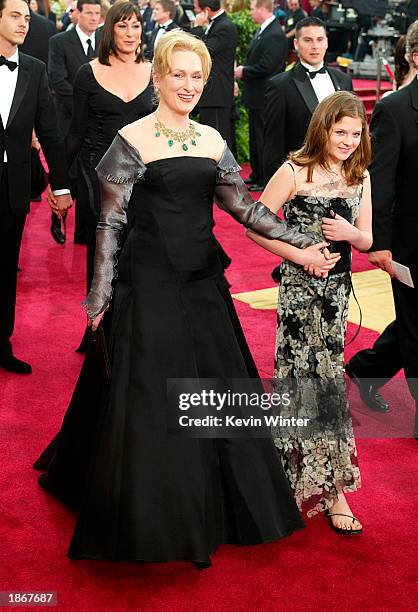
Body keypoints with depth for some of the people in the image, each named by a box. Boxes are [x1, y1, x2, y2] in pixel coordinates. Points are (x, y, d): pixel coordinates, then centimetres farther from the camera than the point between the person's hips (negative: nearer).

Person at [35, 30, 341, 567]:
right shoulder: (132, 140, -6)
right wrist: (101, 293, -12)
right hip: (150, 284, -5)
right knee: (150, 398, 2)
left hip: (204, 282, 5)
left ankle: (209, 511, 29)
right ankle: (153, 520, 21)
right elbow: (111, 222, -7)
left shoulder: (211, 140, 9)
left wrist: (303, 245, 4)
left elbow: (245, 207, 10)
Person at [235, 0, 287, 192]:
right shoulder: (262, 31, 11)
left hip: (264, 97, -10)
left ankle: (267, 180, 5)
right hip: (256, 95, 10)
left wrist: (244, 72, -13)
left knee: (263, 138, -3)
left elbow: (266, 66, -24)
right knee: (255, 136, 18)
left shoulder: (275, 35, -19)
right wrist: (243, 70, 2)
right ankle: (257, 174, 30)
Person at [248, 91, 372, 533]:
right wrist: (300, 255, -15)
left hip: (337, 287, 5)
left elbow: (366, 240, 12)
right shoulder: (295, 171, -9)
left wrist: (349, 233, -11)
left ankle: (313, 474, 24)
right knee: (321, 380, -4)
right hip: (299, 287, -5)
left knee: (319, 374, 9)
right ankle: (332, 492, 7)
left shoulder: (360, 176, 7)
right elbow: (255, 226, -8)